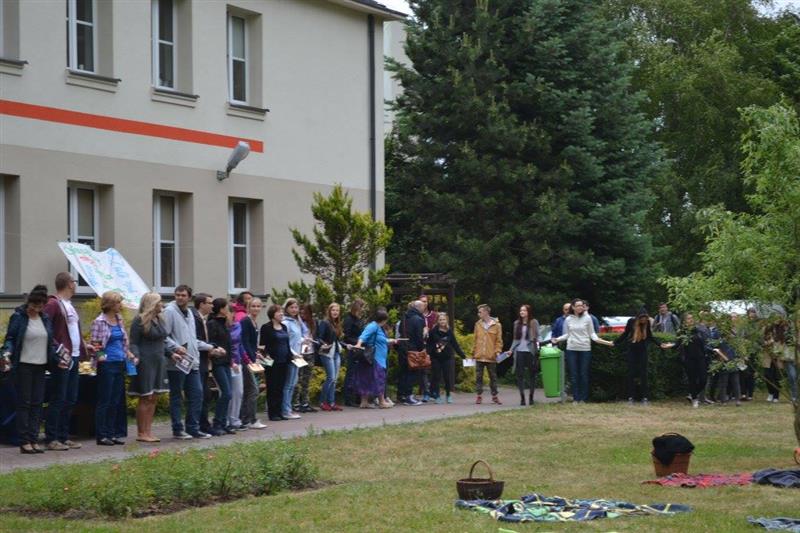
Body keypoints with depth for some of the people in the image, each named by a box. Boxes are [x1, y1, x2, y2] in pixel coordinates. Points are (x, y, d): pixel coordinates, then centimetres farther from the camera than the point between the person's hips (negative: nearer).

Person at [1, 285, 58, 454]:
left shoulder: (45, 319, 12)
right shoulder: (18, 317, -4)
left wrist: (57, 359, 13)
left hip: (40, 366, 5)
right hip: (23, 365, -5)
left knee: (37, 403, 5)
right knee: (24, 403, -3)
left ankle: (34, 440, 8)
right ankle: (24, 442, -1)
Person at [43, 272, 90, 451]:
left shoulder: (69, 305, 18)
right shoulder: (53, 304, -11)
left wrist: (83, 346, 14)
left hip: (74, 358, 9)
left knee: (70, 400, 11)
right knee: (58, 400, -6)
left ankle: (64, 437, 18)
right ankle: (51, 439, -2)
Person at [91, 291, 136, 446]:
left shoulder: (119, 319, 12)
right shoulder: (100, 321, -9)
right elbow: (95, 344, -8)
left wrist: (131, 356, 9)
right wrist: (98, 355, -25)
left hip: (120, 364, 7)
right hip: (107, 364, -7)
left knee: (116, 401, 9)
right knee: (104, 401, -3)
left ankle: (113, 433, 14)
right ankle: (102, 435, 2)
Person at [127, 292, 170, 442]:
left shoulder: (159, 320, 15)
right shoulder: (139, 321, -8)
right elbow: (134, 343, -10)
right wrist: (136, 356, -25)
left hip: (158, 362, 8)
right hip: (145, 363, -8)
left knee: (154, 399, 8)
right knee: (145, 399, -5)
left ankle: (148, 431, 12)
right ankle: (141, 433, 0)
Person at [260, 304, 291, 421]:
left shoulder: (284, 327, 16)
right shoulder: (266, 328, -5)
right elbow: (263, 345, -10)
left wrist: (290, 356, 13)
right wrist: (266, 355, -23)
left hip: (283, 362, 7)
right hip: (272, 362, -7)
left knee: (280, 388, 8)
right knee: (273, 388, -3)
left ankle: (279, 412, 12)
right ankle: (272, 413, 1)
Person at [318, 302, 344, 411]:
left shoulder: (337, 324, 14)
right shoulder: (324, 323, -7)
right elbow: (319, 337, -14)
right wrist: (323, 344, -31)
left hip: (336, 353, 7)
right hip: (327, 353, -7)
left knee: (334, 379, 6)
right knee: (331, 377, -12)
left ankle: (331, 402, 9)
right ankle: (322, 401, -2)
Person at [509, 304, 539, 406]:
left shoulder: (534, 323, 0)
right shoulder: (517, 323, 11)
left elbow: (536, 337, -2)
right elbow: (515, 339, 15)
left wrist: (536, 342, -21)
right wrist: (511, 349, 6)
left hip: (530, 351, -3)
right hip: (519, 351, 3)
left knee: (531, 374, 4)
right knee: (520, 375, 0)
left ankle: (531, 396, 12)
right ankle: (522, 397, 5)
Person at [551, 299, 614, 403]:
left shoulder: (587, 318, 2)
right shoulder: (568, 320, 7)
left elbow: (592, 333, 5)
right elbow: (566, 335, 12)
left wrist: (600, 340, -9)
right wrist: (558, 339, -4)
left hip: (585, 349, -1)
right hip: (572, 349, 1)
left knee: (584, 375, 0)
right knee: (573, 375, 1)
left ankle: (583, 398, 7)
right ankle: (576, 398, 7)